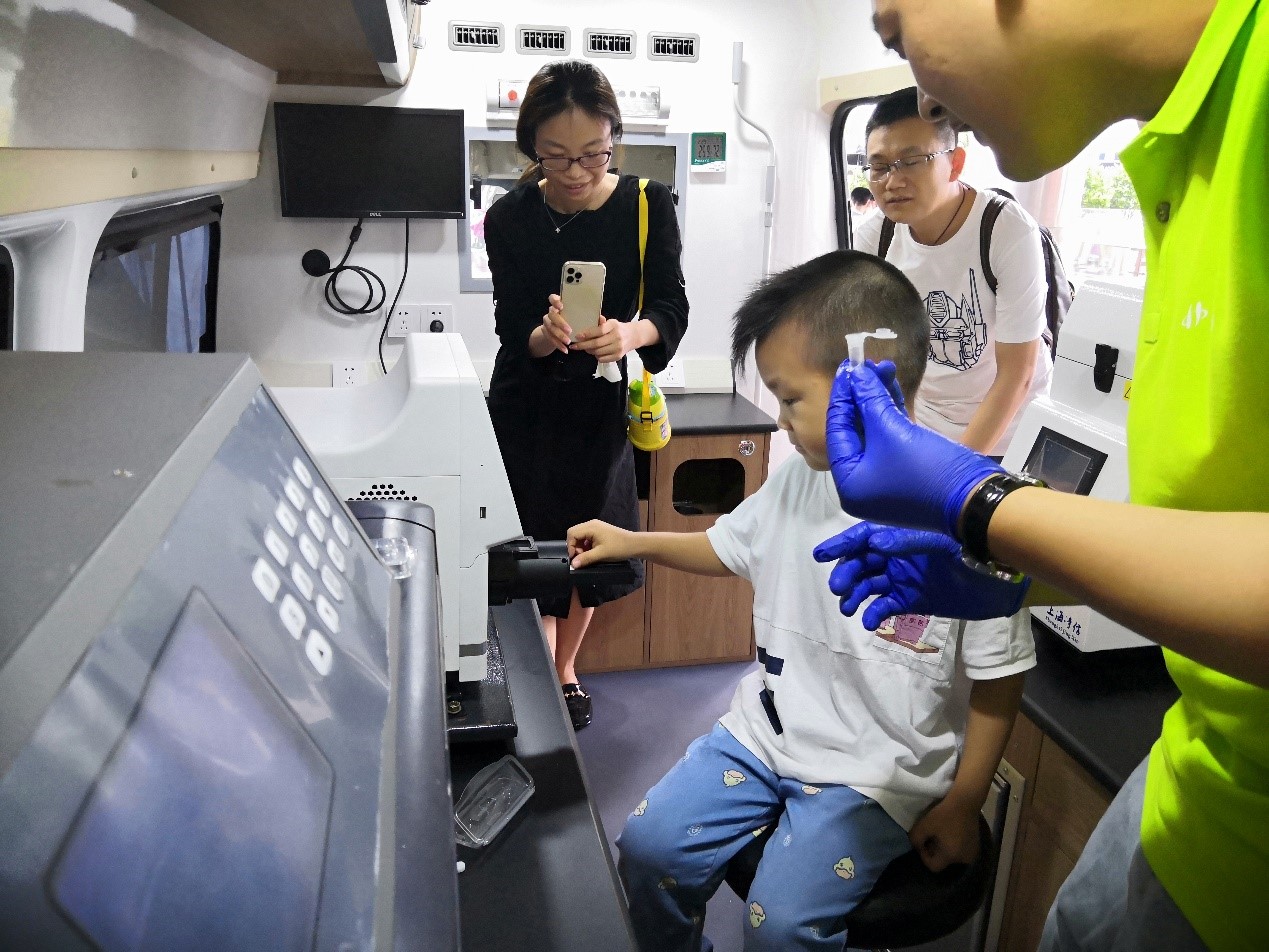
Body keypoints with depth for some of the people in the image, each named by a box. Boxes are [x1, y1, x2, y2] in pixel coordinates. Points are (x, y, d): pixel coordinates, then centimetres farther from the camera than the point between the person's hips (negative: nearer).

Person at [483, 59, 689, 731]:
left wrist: (629, 333, -41)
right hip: (526, 406, -1)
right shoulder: (509, 219, -12)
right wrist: (545, 336, -37)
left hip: (602, 404, 1)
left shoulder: (648, 205, -12)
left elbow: (672, 307, -18)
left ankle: (563, 668, 39)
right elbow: (510, 327, -13)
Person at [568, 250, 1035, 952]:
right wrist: (632, 542, 10)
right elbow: (727, 546, 17)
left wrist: (961, 806, -4)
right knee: (646, 845, -2)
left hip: (876, 771, -5)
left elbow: (997, 679, -11)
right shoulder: (797, 480, -3)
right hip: (764, 730, 6)